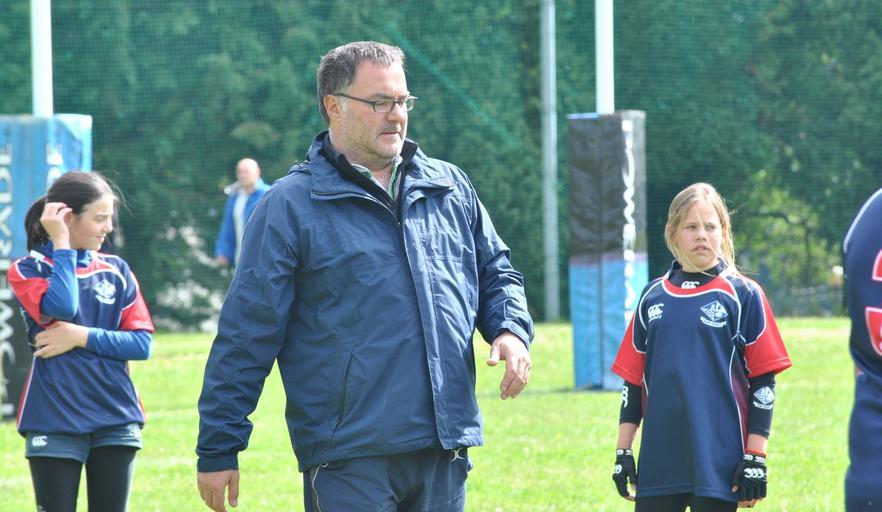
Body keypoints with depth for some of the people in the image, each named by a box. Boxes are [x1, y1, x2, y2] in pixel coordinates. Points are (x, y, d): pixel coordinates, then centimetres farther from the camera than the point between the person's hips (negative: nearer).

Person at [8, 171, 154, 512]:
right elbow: (61, 308, -20)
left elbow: (142, 343, 2)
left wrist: (82, 337, -11)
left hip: (116, 421, 3)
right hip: (55, 422, -3)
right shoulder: (28, 269, 0)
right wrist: (61, 246, -11)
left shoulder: (116, 271, 9)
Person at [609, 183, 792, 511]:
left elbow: (763, 380, -2)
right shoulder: (653, 297, 11)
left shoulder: (743, 295, -1)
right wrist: (623, 450, 10)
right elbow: (633, 379, 14)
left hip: (720, 461, -4)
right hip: (659, 460, 4)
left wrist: (756, 456, -7)